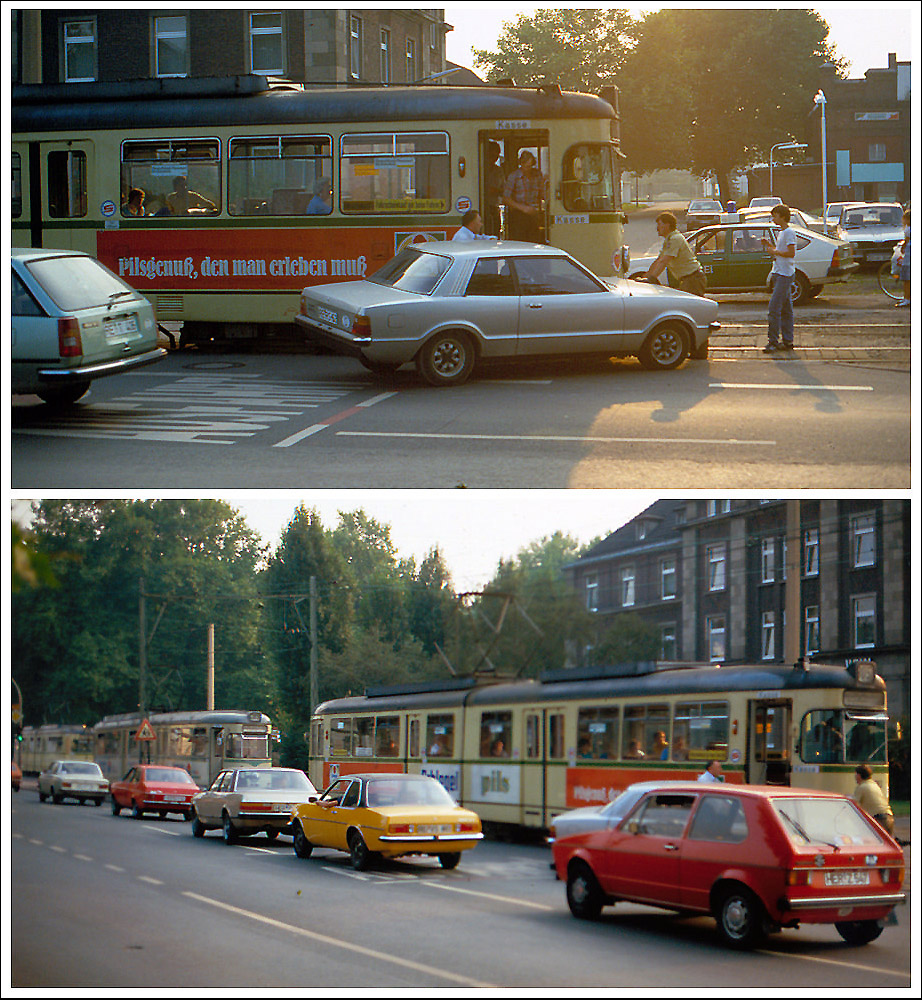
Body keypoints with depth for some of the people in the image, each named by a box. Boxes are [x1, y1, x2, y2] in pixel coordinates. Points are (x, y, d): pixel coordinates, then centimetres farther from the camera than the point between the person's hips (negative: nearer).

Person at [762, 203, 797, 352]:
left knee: (774, 308, -13)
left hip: (784, 274, -10)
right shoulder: (782, 232, 18)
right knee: (785, 309, 11)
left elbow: (791, 253, -21)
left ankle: (773, 341, -13)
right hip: (779, 274, 10)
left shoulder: (789, 232, -12)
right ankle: (788, 341, 14)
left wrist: (774, 252, -15)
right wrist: (769, 246, 13)